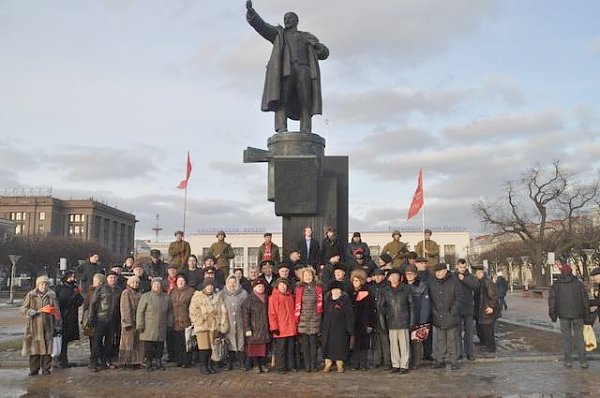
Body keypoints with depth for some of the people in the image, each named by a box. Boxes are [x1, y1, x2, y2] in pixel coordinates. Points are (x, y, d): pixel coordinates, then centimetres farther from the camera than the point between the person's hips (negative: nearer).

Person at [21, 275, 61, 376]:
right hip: (34, 326, 0)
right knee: (34, 348, 0)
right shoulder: (30, 295, 7)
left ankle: (46, 368, 11)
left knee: (47, 348, 1)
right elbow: (23, 309, 8)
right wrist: (33, 312, -11)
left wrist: (57, 325, 4)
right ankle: (34, 370, 9)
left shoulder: (52, 295, 6)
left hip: (48, 326, 0)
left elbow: (56, 311, 7)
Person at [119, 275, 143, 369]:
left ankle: (136, 361, 12)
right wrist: (128, 322, -18)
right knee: (129, 342, -4)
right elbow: (125, 308, -11)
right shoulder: (126, 293, -5)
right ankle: (127, 362, 1)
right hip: (129, 320, -7)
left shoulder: (139, 294, 17)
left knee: (137, 342, 7)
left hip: (138, 321, 7)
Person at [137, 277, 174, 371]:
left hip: (161, 328, 3)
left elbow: (170, 311, 16)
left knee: (160, 347, 8)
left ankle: (159, 362, 21)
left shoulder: (166, 297, 8)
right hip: (148, 328, -3)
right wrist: (140, 325, -9)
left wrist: (170, 324, 11)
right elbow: (140, 312, -5)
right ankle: (149, 364, 11)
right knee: (148, 348, 0)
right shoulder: (145, 296, -4)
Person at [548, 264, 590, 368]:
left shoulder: (556, 284, 2)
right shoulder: (578, 283, 2)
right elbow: (585, 300, -2)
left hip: (564, 314, 0)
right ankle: (583, 361, 4)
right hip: (577, 314, 0)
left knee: (566, 337, 11)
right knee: (579, 337, 9)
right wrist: (587, 316, 2)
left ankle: (568, 361, 10)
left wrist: (553, 315, 1)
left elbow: (552, 300, -6)